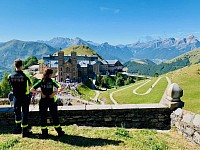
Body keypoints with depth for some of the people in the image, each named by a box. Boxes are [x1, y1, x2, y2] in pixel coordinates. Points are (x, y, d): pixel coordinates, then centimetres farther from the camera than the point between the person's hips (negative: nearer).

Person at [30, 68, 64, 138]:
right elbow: (60, 88, -23)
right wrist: (55, 92, -10)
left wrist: (40, 92, -4)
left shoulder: (40, 82, -1)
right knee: (55, 117, 12)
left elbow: (31, 90, -6)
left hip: (43, 102, 1)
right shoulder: (52, 81, -8)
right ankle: (59, 132, 21)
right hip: (52, 101, -1)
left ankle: (44, 134, 17)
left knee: (43, 117, 12)